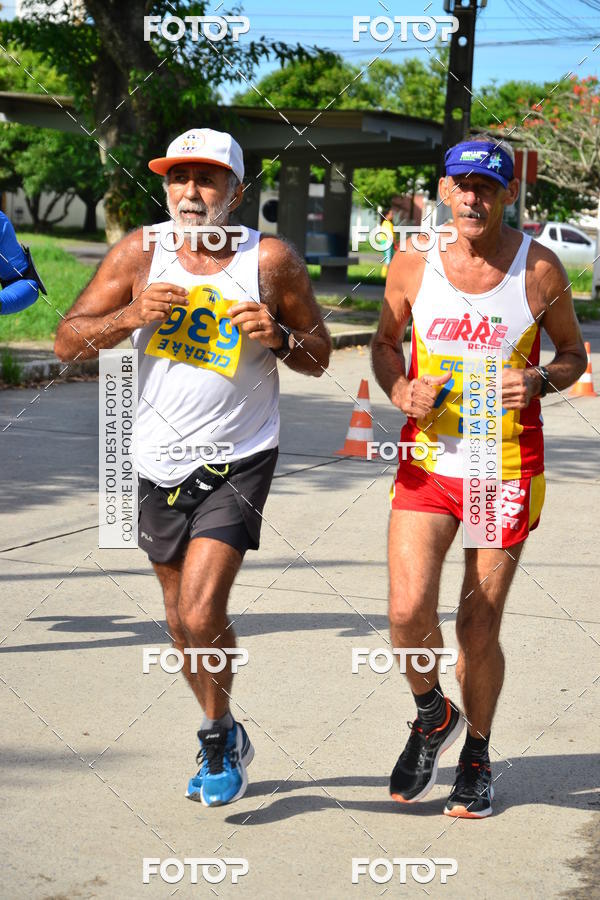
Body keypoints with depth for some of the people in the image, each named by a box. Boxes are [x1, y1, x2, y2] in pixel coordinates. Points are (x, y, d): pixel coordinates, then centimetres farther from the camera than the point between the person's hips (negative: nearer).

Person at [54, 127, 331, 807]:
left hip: (238, 461, -3)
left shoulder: (271, 260, -6)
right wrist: (132, 315, -18)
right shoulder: (140, 253, -1)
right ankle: (226, 738, 38)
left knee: (202, 612, -16)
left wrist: (276, 335, -17)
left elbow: (319, 357, 3)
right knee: (180, 618, 15)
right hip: (159, 463, 4)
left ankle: (217, 735, 11)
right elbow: (67, 341, -1)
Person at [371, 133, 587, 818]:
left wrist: (539, 382, -13)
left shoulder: (539, 269, -4)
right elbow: (385, 342, 14)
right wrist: (400, 390, -7)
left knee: (479, 626, 3)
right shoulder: (412, 264, -1)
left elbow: (573, 353, 8)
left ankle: (477, 756, 28)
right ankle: (431, 718, 19)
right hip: (428, 459, 1)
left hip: (507, 469, -1)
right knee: (408, 612, -13)